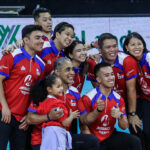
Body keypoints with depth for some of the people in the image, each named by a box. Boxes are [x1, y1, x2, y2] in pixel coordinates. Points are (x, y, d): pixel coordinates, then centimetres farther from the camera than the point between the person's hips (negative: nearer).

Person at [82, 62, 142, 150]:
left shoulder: (118, 99, 2)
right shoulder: (88, 98, -10)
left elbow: (124, 126, 4)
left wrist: (120, 116, -18)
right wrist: (98, 111, -24)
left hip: (110, 137, 3)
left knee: (135, 142, -19)